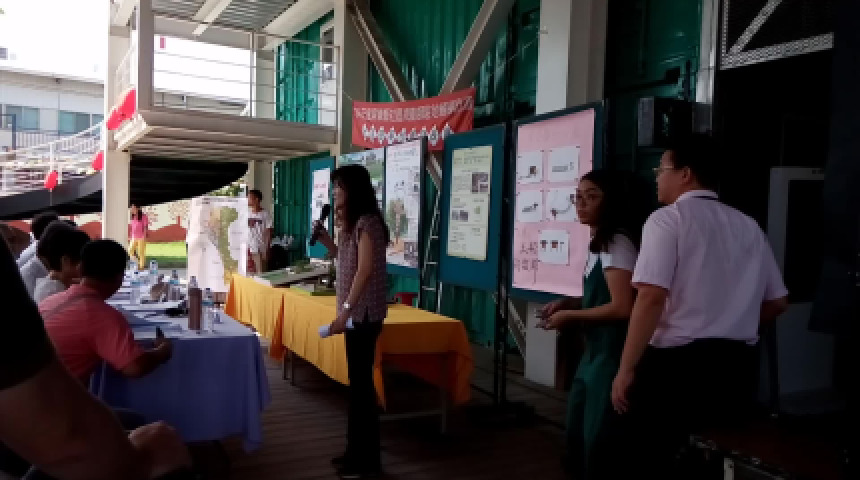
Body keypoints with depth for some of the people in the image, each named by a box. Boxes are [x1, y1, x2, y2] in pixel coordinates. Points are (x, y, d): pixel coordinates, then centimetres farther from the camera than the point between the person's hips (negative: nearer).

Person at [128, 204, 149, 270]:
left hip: (141, 237, -6)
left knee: (141, 252, -2)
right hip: (134, 237, 6)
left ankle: (142, 266, 6)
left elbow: (145, 227, -9)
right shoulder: (132, 217, 10)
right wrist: (130, 237, 13)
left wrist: (144, 237, -13)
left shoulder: (143, 216, -7)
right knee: (130, 251, -3)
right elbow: (131, 227, 15)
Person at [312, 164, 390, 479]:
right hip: (355, 313, 10)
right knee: (357, 382, 14)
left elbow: (365, 270, -22)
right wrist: (322, 236, 10)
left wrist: (344, 311, -24)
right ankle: (357, 452, 25)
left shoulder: (367, 222, -15)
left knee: (361, 383, -3)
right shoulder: (353, 222, 15)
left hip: (363, 314, -10)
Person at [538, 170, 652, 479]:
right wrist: (568, 303, 7)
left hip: (612, 356, -10)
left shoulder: (617, 242, -16)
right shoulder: (601, 242, 12)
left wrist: (571, 316, -14)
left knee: (599, 441, 3)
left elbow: (622, 307, -24)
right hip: (596, 352, 10)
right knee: (579, 434, 18)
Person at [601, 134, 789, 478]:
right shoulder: (748, 226, 12)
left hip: (679, 365, -7)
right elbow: (777, 302, 17)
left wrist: (626, 370, -16)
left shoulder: (668, 218, -8)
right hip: (740, 371, 7)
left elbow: (652, 296, -19)